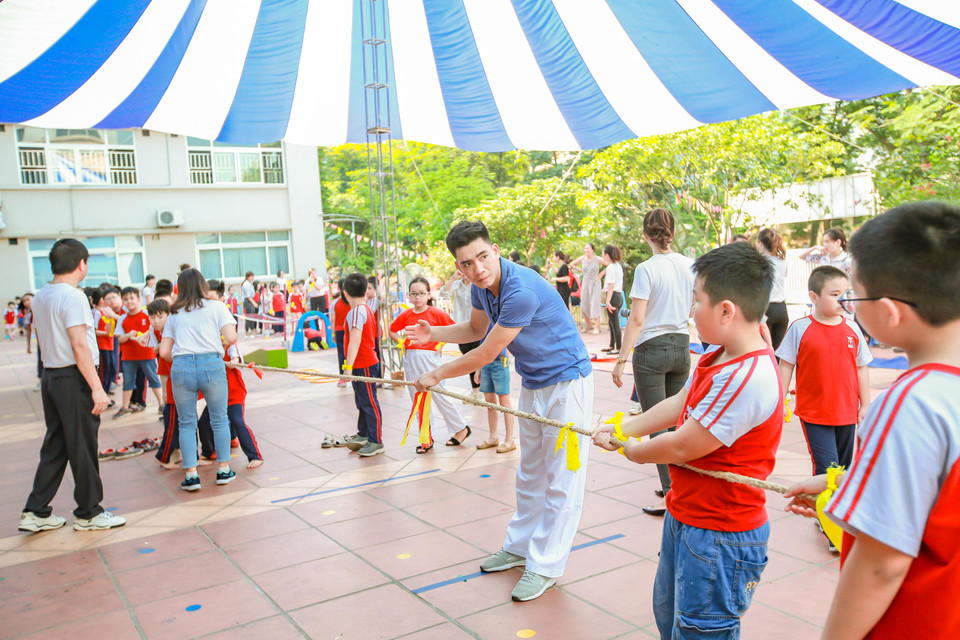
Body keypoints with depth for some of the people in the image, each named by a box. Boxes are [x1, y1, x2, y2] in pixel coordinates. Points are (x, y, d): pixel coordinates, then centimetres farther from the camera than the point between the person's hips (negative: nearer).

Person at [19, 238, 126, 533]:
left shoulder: (40, 297, 11)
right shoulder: (72, 296, -15)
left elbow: (42, 342, 17)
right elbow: (79, 345, -21)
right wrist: (96, 387, -20)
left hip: (50, 377, 9)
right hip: (74, 379, -9)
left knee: (54, 448, 15)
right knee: (83, 449, 2)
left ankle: (36, 513, 19)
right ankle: (88, 514, 13)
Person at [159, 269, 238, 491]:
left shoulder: (175, 314, 16)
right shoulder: (216, 306, 9)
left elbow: (164, 352, 12)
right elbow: (230, 337, -4)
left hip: (181, 366, 2)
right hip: (211, 364, -2)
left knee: (186, 423, 11)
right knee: (219, 419, 11)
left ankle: (191, 474, 9)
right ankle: (223, 469, 17)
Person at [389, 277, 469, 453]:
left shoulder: (436, 313, -7)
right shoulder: (405, 315, 5)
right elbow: (392, 331, 20)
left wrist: (441, 344, -7)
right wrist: (403, 343, 6)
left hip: (430, 358, -5)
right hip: (411, 361, 5)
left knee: (439, 396, 0)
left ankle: (461, 428, 18)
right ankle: (427, 438, 18)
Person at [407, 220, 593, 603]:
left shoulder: (521, 290, -31)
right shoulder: (481, 286, -3)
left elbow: (486, 354, -24)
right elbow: (476, 329, 17)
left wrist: (436, 376, -11)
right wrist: (434, 334, -1)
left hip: (567, 381, -9)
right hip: (533, 384, 9)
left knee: (561, 479, 0)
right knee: (530, 473, 20)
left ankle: (545, 566, 10)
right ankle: (520, 546, 35)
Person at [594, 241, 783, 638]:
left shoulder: (746, 377, -31)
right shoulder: (717, 358, 1)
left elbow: (682, 446, -25)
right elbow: (677, 404, 13)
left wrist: (631, 450, -7)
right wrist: (621, 429, 10)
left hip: (719, 537, -10)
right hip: (685, 515, 10)